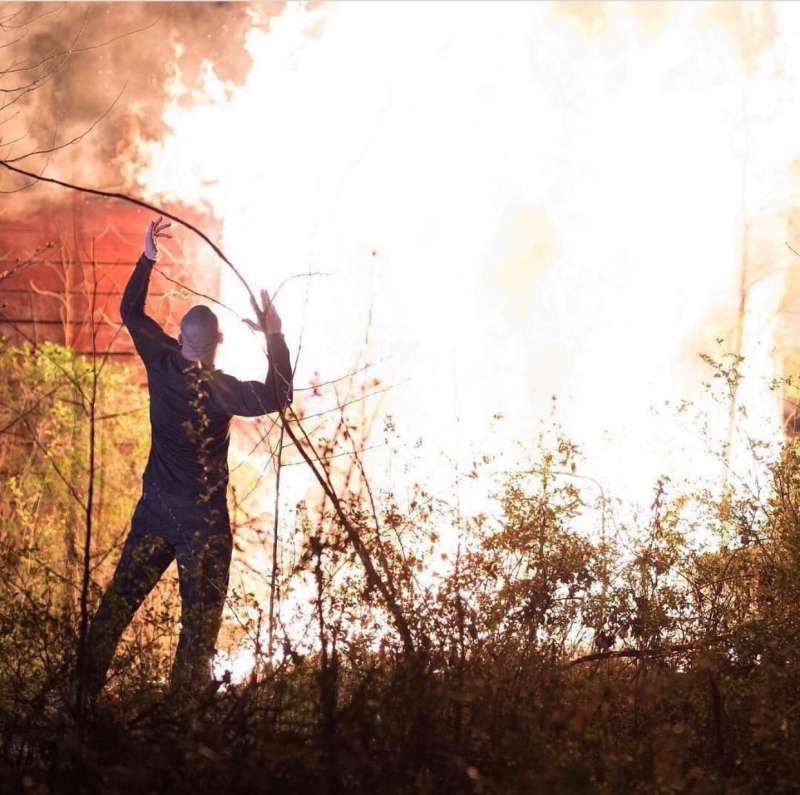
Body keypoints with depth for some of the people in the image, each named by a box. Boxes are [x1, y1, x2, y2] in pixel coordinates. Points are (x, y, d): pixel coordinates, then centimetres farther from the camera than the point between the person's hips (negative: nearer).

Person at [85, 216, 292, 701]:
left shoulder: (162, 363, -6)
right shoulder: (217, 388, -21)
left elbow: (131, 312, 9)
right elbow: (277, 396, -22)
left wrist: (147, 259, 12)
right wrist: (275, 337, -18)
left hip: (155, 508, 6)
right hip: (203, 517, -6)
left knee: (121, 597, 13)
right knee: (201, 614, 3)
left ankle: (87, 684, 16)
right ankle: (186, 702, 3)